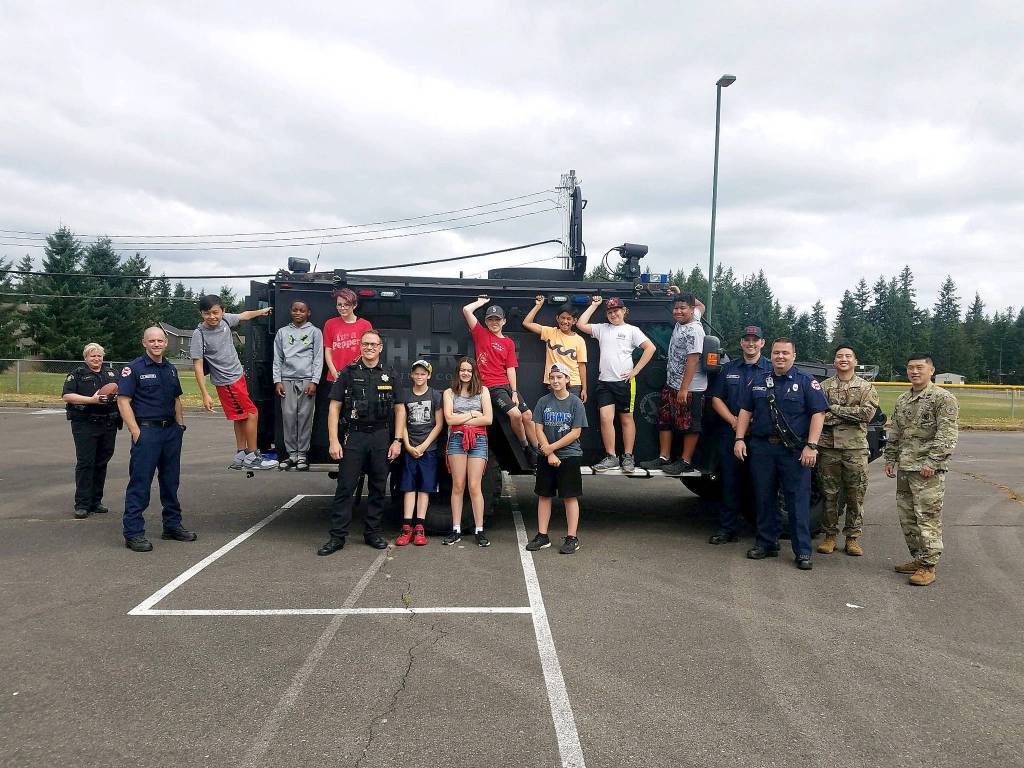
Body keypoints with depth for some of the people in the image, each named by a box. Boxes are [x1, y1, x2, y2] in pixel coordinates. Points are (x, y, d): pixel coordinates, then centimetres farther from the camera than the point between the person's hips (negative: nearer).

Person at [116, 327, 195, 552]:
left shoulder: (171, 369, 14)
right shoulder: (134, 368, -6)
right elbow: (123, 401, -11)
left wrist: (180, 425, 12)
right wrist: (135, 432, -17)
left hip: (171, 431, 7)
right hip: (147, 430, -7)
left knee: (171, 481, 14)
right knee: (140, 483, -5)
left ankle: (172, 525, 24)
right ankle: (133, 533, 0)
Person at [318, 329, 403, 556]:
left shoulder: (389, 375, 10)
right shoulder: (348, 373, 4)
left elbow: (398, 409, 10)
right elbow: (334, 407, 1)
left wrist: (397, 441, 2)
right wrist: (333, 441, -7)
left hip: (381, 437, 2)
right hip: (354, 436, -2)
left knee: (378, 487, 8)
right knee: (345, 487, -3)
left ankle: (373, 532, 20)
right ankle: (337, 536, 2)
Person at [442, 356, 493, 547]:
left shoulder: (482, 391, 9)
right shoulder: (449, 393, 12)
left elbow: (488, 419, -1)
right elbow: (449, 419, -1)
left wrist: (460, 420, -1)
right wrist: (472, 414, -1)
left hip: (478, 440, -1)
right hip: (456, 439, 1)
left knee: (474, 486, -5)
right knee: (458, 486, 0)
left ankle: (479, 531, -1)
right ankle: (456, 530, 5)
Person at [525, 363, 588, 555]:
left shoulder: (575, 402, -5)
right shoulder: (543, 402, 3)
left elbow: (576, 432, -9)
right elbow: (539, 430, 0)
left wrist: (551, 447, -11)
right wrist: (549, 454, -10)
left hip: (569, 455, -3)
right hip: (546, 457, 3)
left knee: (570, 497, 1)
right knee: (544, 496, 8)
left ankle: (572, 538, 6)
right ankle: (542, 536, 16)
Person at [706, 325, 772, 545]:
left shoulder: (771, 369, 4)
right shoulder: (728, 369, 14)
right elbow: (716, 399, 10)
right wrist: (733, 420, -6)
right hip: (731, 434, 3)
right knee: (730, 482, 5)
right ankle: (728, 529, 13)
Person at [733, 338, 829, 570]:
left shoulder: (806, 382, 1)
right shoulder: (758, 382, 13)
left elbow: (818, 414, -5)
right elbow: (745, 412, 14)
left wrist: (811, 446, -15)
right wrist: (740, 439, 2)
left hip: (794, 451, -4)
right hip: (762, 448, 4)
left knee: (798, 501, -3)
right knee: (764, 498, 9)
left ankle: (803, 552, 3)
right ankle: (767, 543, 21)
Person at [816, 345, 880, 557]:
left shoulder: (866, 387, 7)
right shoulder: (824, 386, 9)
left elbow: (868, 412, -10)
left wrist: (835, 408, -12)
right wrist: (851, 416, -12)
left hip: (855, 447, 0)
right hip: (828, 446, 0)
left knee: (855, 495, 4)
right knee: (829, 493, 5)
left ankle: (853, 537, 14)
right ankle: (830, 535, 15)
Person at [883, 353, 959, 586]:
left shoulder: (943, 399, -6)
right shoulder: (902, 401, 16)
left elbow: (947, 435, -13)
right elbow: (894, 434, 22)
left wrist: (932, 461, -19)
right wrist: (890, 460, 15)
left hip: (928, 470, -8)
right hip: (904, 468, 8)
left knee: (928, 517, -6)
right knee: (907, 517, 12)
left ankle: (928, 566, 0)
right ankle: (918, 558, 25)